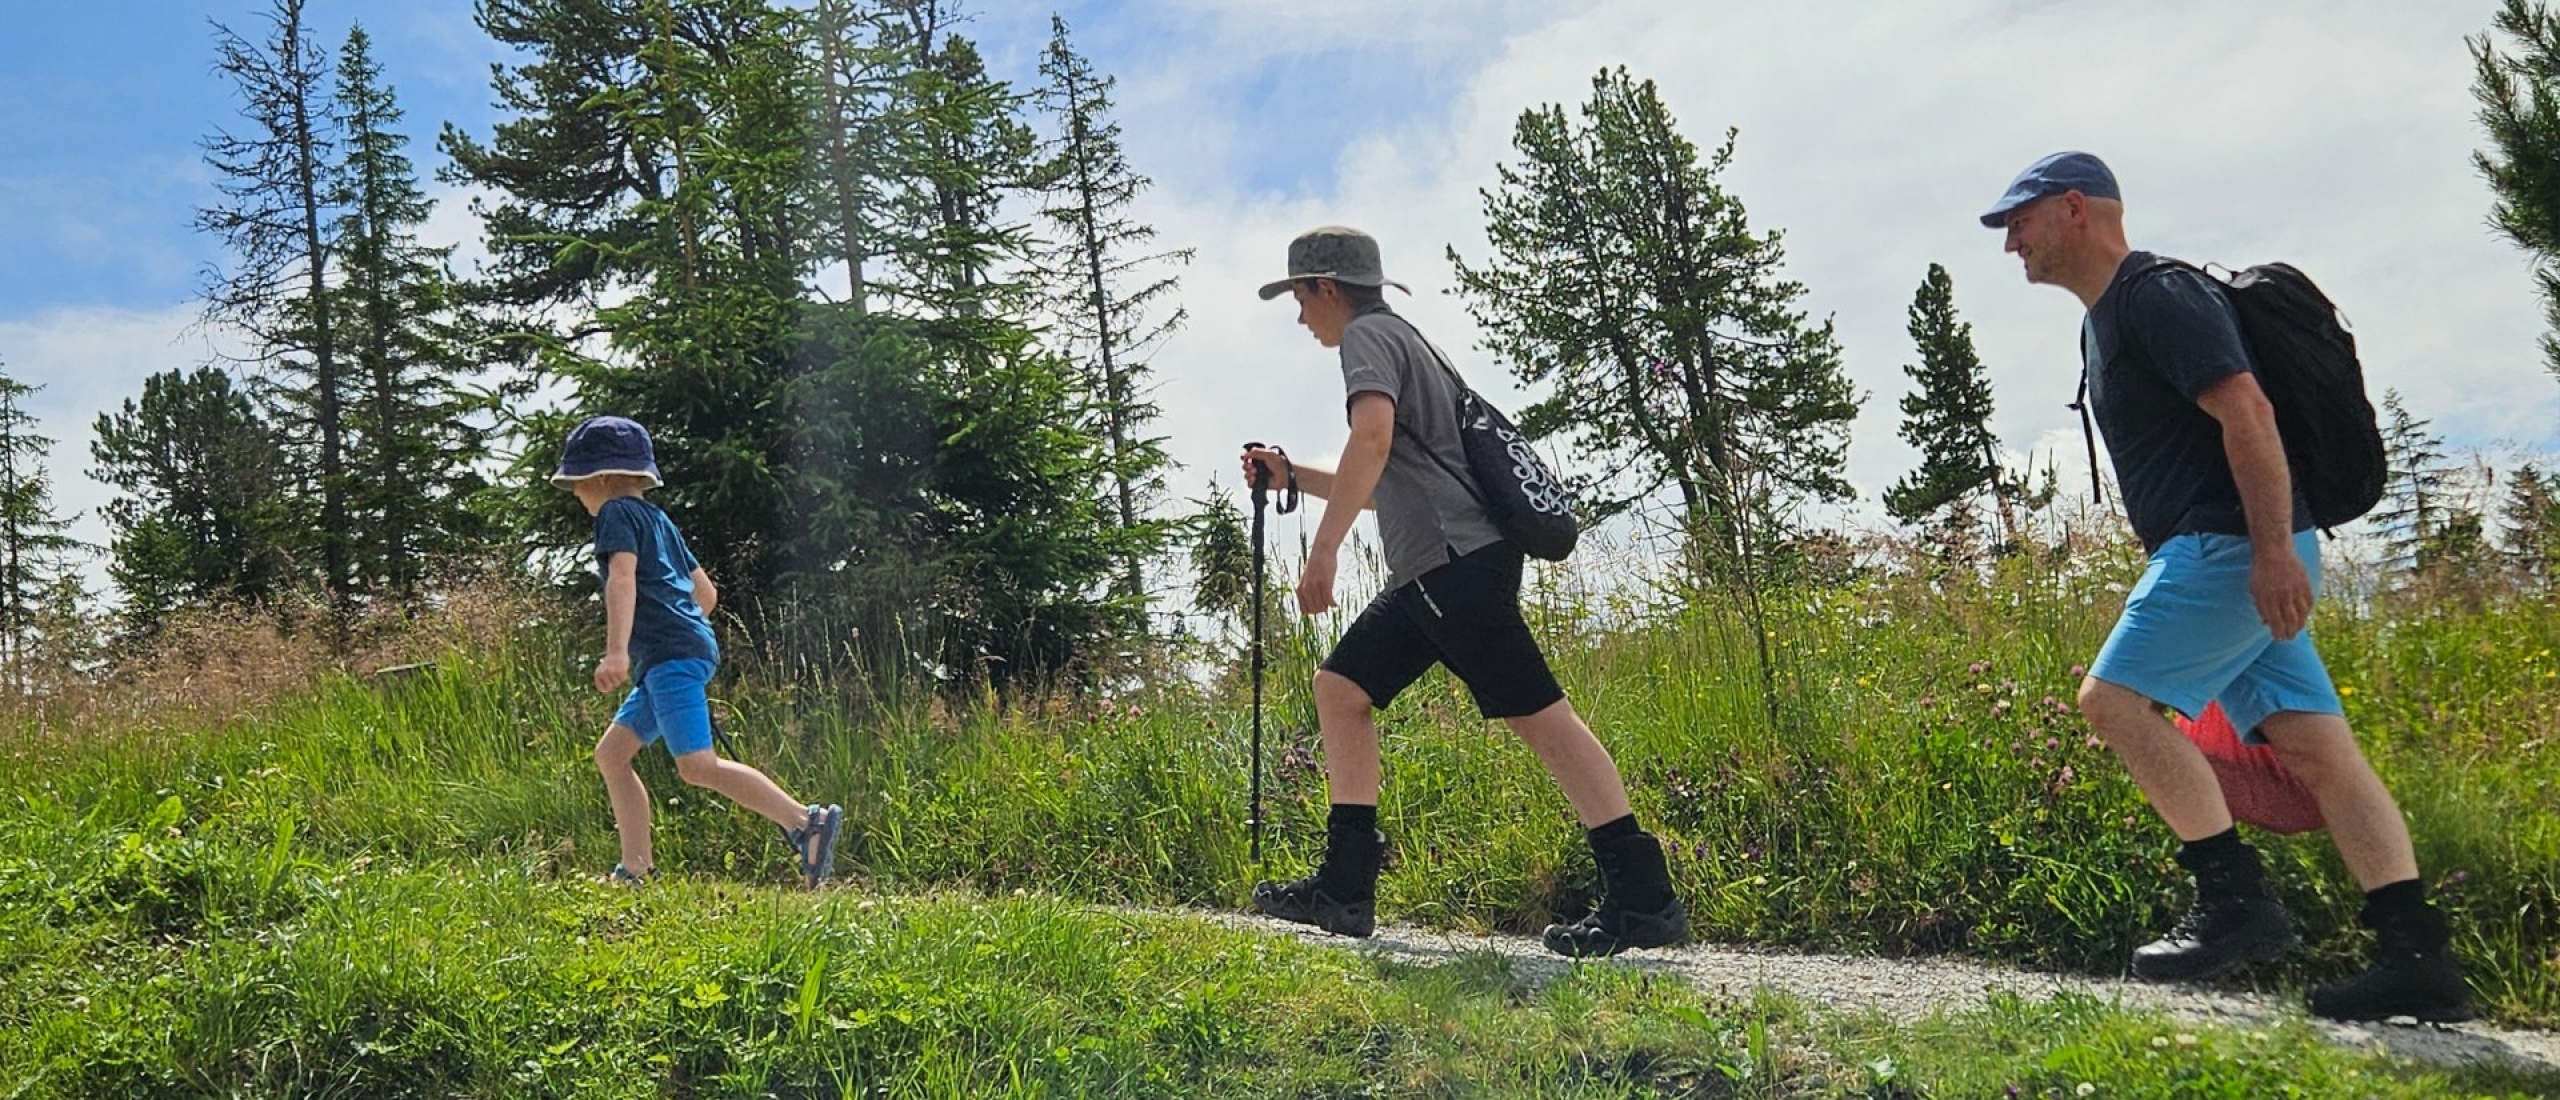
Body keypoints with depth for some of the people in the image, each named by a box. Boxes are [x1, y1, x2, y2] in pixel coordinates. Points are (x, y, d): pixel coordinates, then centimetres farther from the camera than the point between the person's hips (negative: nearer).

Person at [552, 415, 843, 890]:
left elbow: (623, 578, -19)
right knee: (611, 753, 12)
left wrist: (616, 651, -29)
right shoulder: (657, 519, 26)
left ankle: (806, 821, -24)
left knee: (697, 765, -18)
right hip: (681, 654, 10)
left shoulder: (617, 513, -1)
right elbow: (706, 592, 28)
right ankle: (636, 869, 10)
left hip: (671, 654, -10)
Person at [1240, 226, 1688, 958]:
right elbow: (1383, 486, 36)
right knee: (1342, 685, 11)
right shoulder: (1401, 341, 29)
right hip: (1428, 573, 10)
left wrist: (1324, 548, -22)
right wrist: (1291, 477, 33)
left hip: (1456, 559, -10)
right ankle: (1346, 886, 8)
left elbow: (1373, 435, -22)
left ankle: (1643, 898, -12)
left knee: (1536, 713, -12)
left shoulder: (1369, 334, -1)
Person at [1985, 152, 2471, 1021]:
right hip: (2222, 556, 10)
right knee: (2311, 745, 4)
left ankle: (2238, 900, -8)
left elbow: (2246, 410, -20)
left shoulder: (2155, 293, -10)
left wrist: (2274, 548, -25)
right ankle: (2418, 958, 2)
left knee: (2116, 696, -12)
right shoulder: (2106, 317, 22)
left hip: (2235, 548, -10)